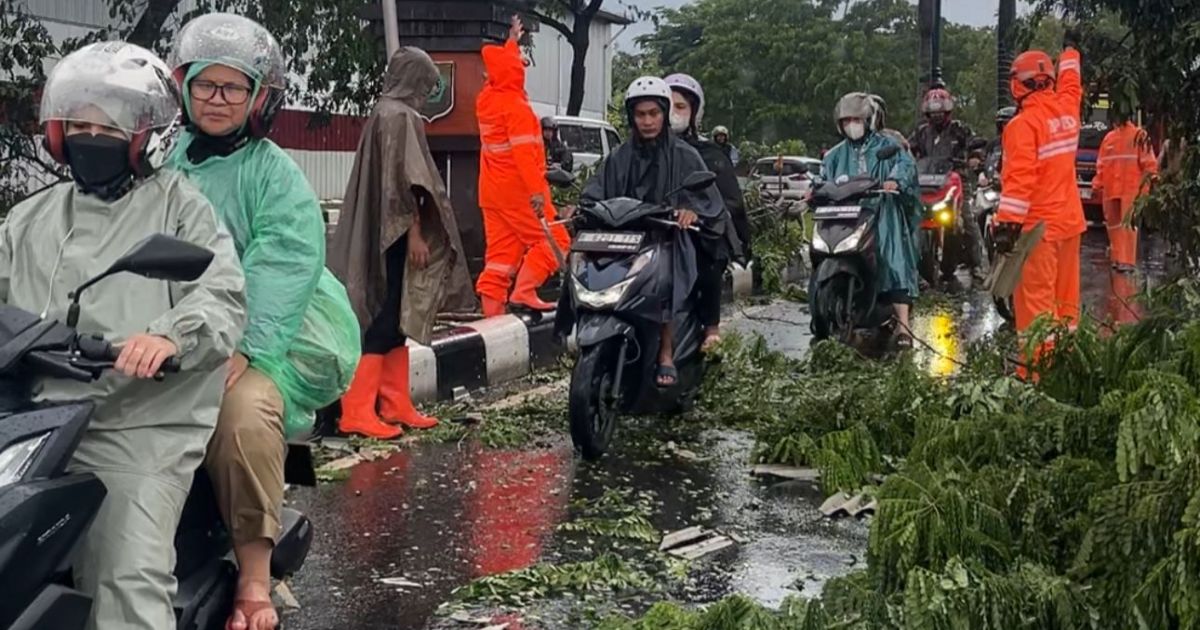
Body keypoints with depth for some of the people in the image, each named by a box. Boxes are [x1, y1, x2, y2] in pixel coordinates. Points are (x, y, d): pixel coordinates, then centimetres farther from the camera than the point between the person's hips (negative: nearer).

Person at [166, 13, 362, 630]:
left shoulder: (277, 175, 3)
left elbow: (283, 268, -10)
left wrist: (237, 349, -23)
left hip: (256, 340, -4)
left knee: (244, 411, -33)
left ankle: (254, 572, -22)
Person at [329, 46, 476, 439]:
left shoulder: (387, 112, 15)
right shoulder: (400, 115, -13)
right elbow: (403, 180, -19)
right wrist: (414, 231, -18)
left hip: (386, 233, 10)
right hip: (397, 233, -10)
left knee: (397, 319, 11)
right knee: (386, 319, -8)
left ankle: (395, 405, 14)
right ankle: (357, 409, -8)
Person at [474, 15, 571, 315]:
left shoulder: (486, 99, 11)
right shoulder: (516, 107, -14)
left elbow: (503, 66, 32)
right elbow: (523, 153, -23)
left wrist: (512, 41, 45)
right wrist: (536, 190, -28)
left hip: (492, 190, 9)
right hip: (517, 189, -9)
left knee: (500, 253, 7)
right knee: (553, 240, -4)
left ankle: (493, 313, 2)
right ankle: (524, 292, -17)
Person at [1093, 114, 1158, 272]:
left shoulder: (1140, 136, -1)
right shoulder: (1109, 138, 17)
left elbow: (1149, 162, -6)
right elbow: (1101, 165, 19)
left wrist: (1147, 181, -13)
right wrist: (1098, 185, 15)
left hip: (1131, 189, -6)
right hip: (1111, 189, 6)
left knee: (1128, 223, -10)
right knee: (1113, 224, 9)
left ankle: (1128, 261, -12)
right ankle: (1118, 258, 18)